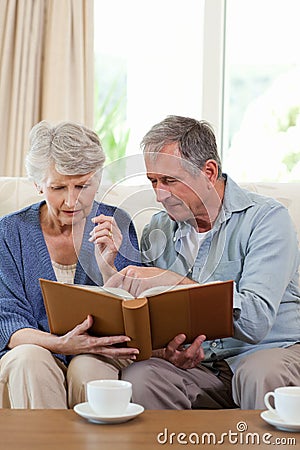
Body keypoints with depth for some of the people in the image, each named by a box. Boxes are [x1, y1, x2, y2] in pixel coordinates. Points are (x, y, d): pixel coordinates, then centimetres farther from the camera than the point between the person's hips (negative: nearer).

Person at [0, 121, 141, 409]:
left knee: (88, 367, -33)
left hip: (101, 357, 0)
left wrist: (106, 266, -21)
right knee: (30, 358, -32)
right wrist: (59, 344, -25)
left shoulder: (116, 224, 0)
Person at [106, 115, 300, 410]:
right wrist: (165, 352, -17)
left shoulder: (266, 218, -9)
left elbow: (255, 322, -21)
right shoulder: (156, 233, 8)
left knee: (260, 375, -37)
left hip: (274, 351, -3)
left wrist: (171, 281, -23)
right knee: (138, 377, -26)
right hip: (198, 365, 4)